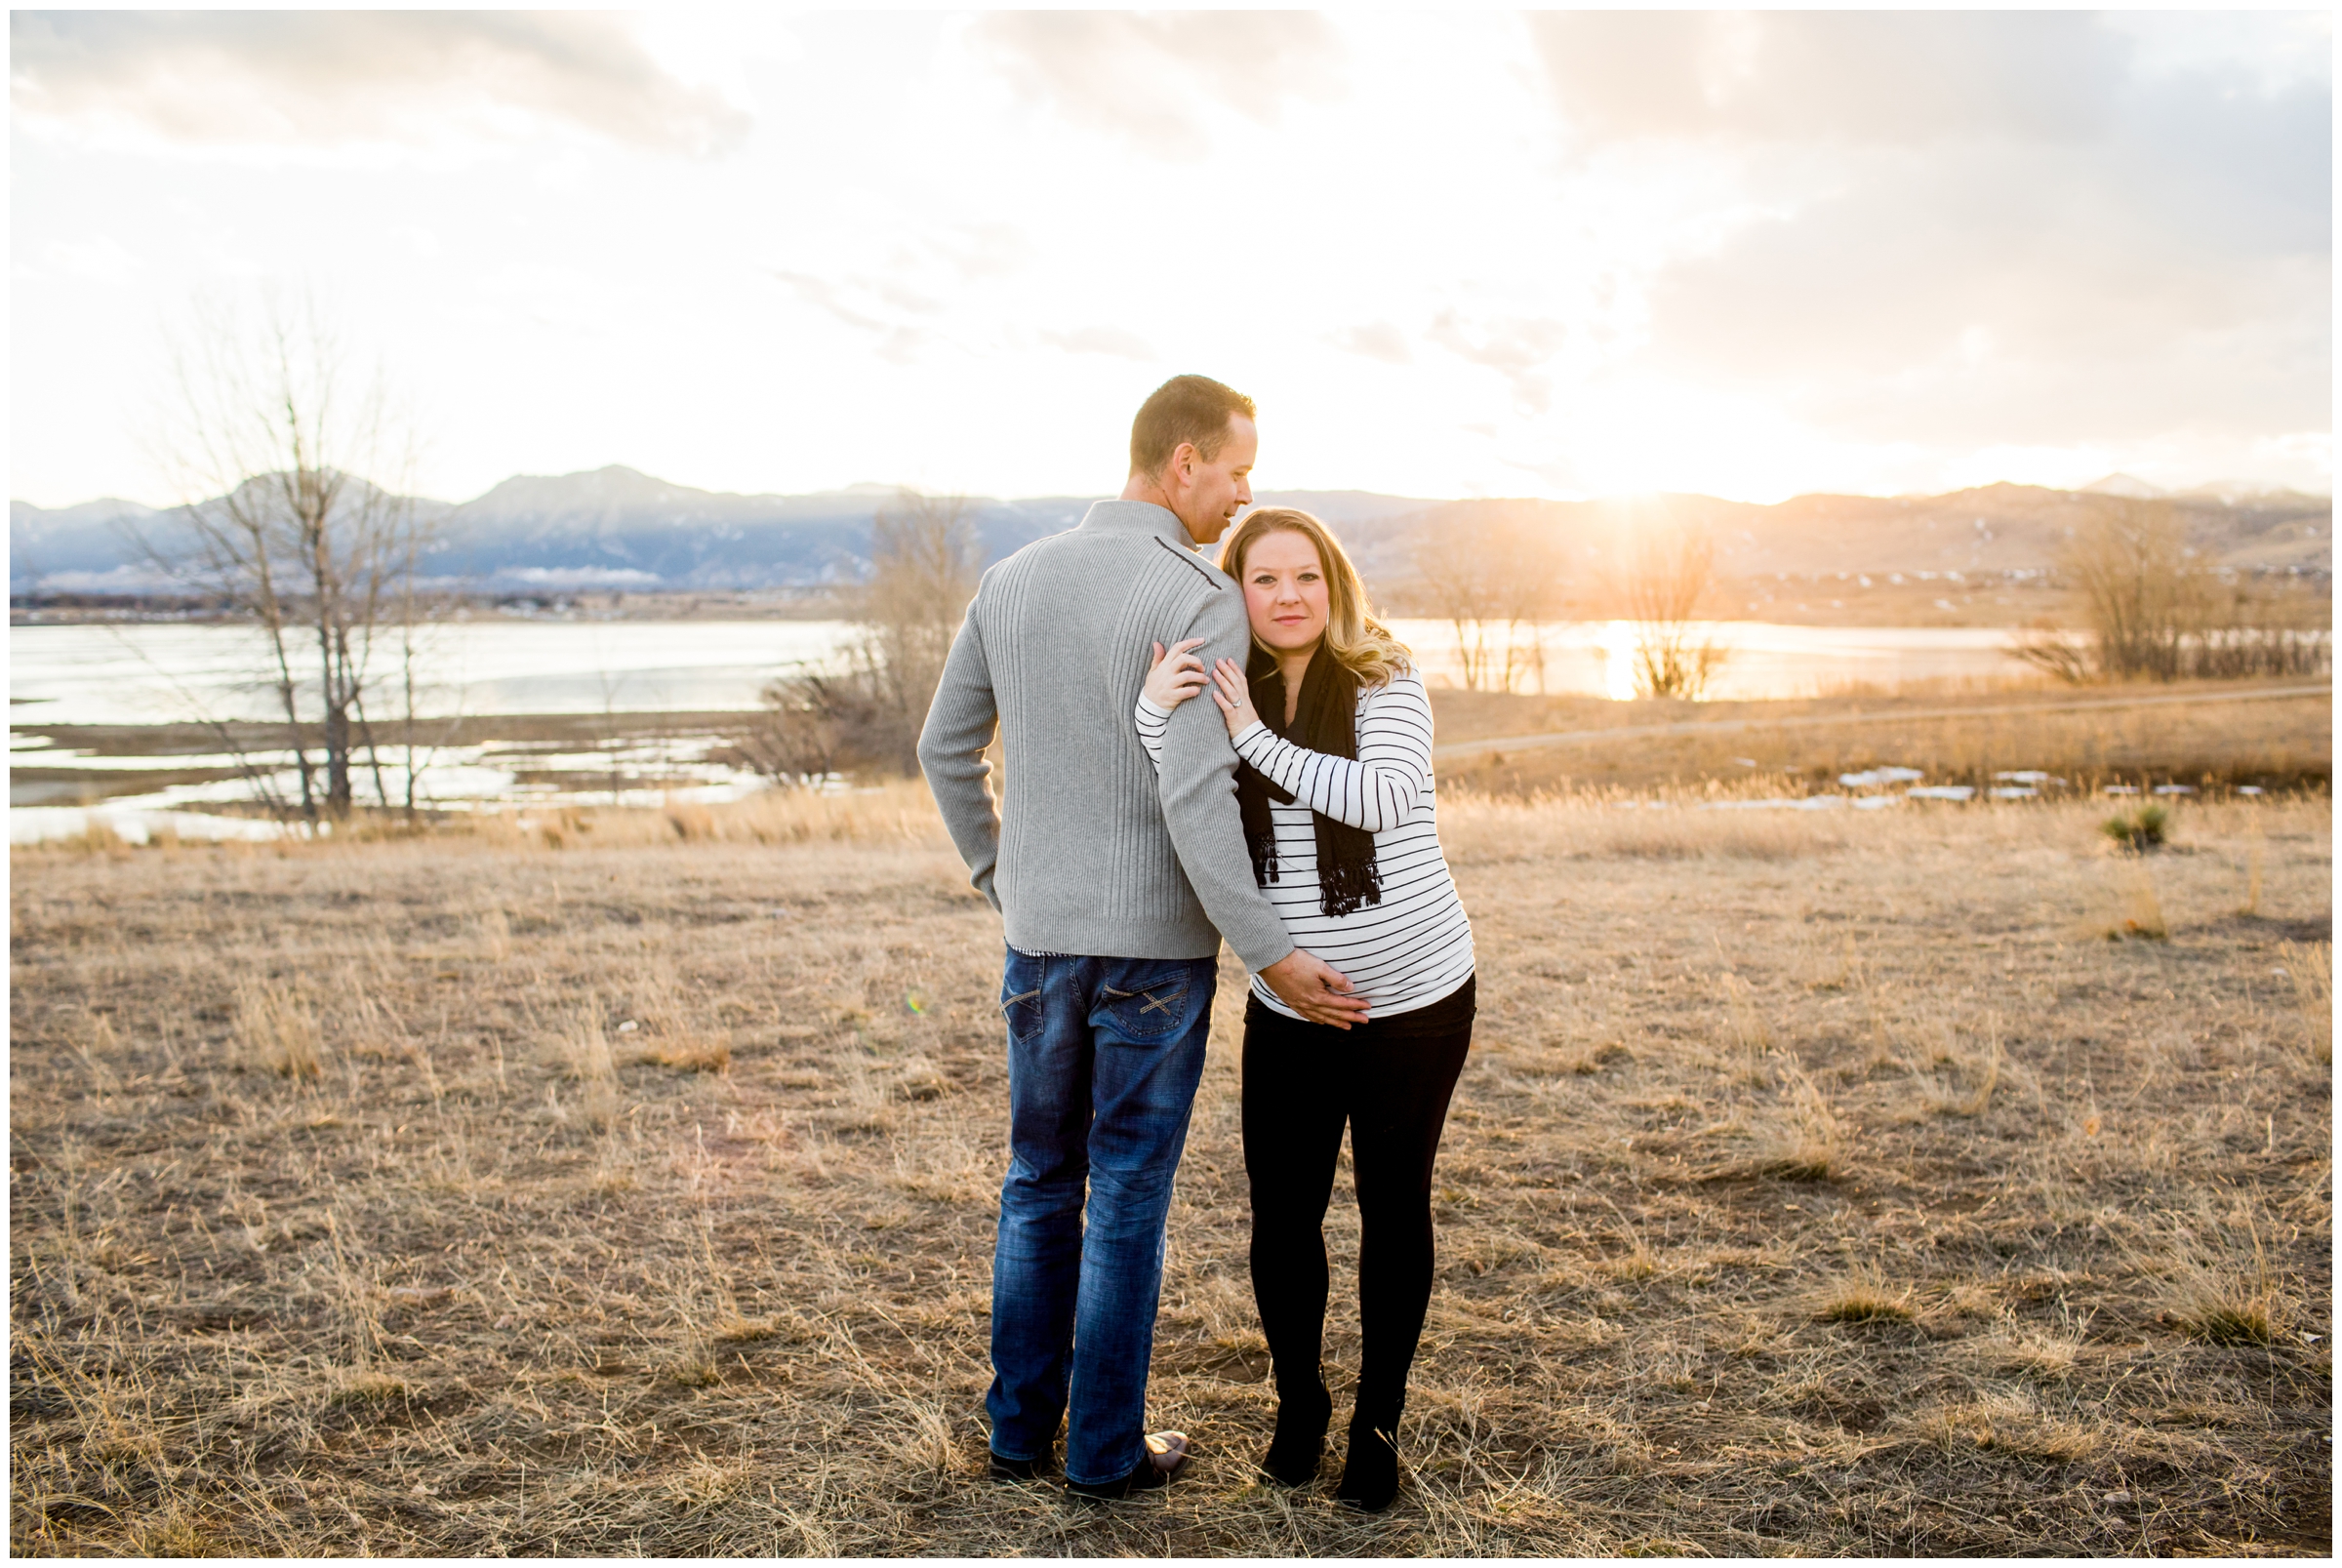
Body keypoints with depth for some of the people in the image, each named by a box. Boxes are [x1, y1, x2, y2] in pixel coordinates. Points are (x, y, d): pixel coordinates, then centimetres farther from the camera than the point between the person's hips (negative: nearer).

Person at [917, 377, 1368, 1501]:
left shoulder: (1012, 579, 4)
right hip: (1158, 943, -5)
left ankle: (1021, 1424, 29)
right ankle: (1107, 1446, 21)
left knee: (1041, 1182, 19)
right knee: (1129, 1197, 8)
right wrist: (1270, 957, -19)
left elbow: (947, 749, 10)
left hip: (1042, 936, 5)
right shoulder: (1201, 602, -17)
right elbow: (1194, 797, -25)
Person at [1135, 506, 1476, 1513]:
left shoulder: (1384, 683, -7)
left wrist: (1257, 738, -24)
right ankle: (1298, 1401, 32)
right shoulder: (1217, 697, 2)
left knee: (1393, 1210, 10)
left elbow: (1381, 796, -24)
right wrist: (1153, 715, -22)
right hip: (1290, 1009, 3)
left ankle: (1378, 1422, 28)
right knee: (1283, 1214, 6)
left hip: (1414, 1001, -2)